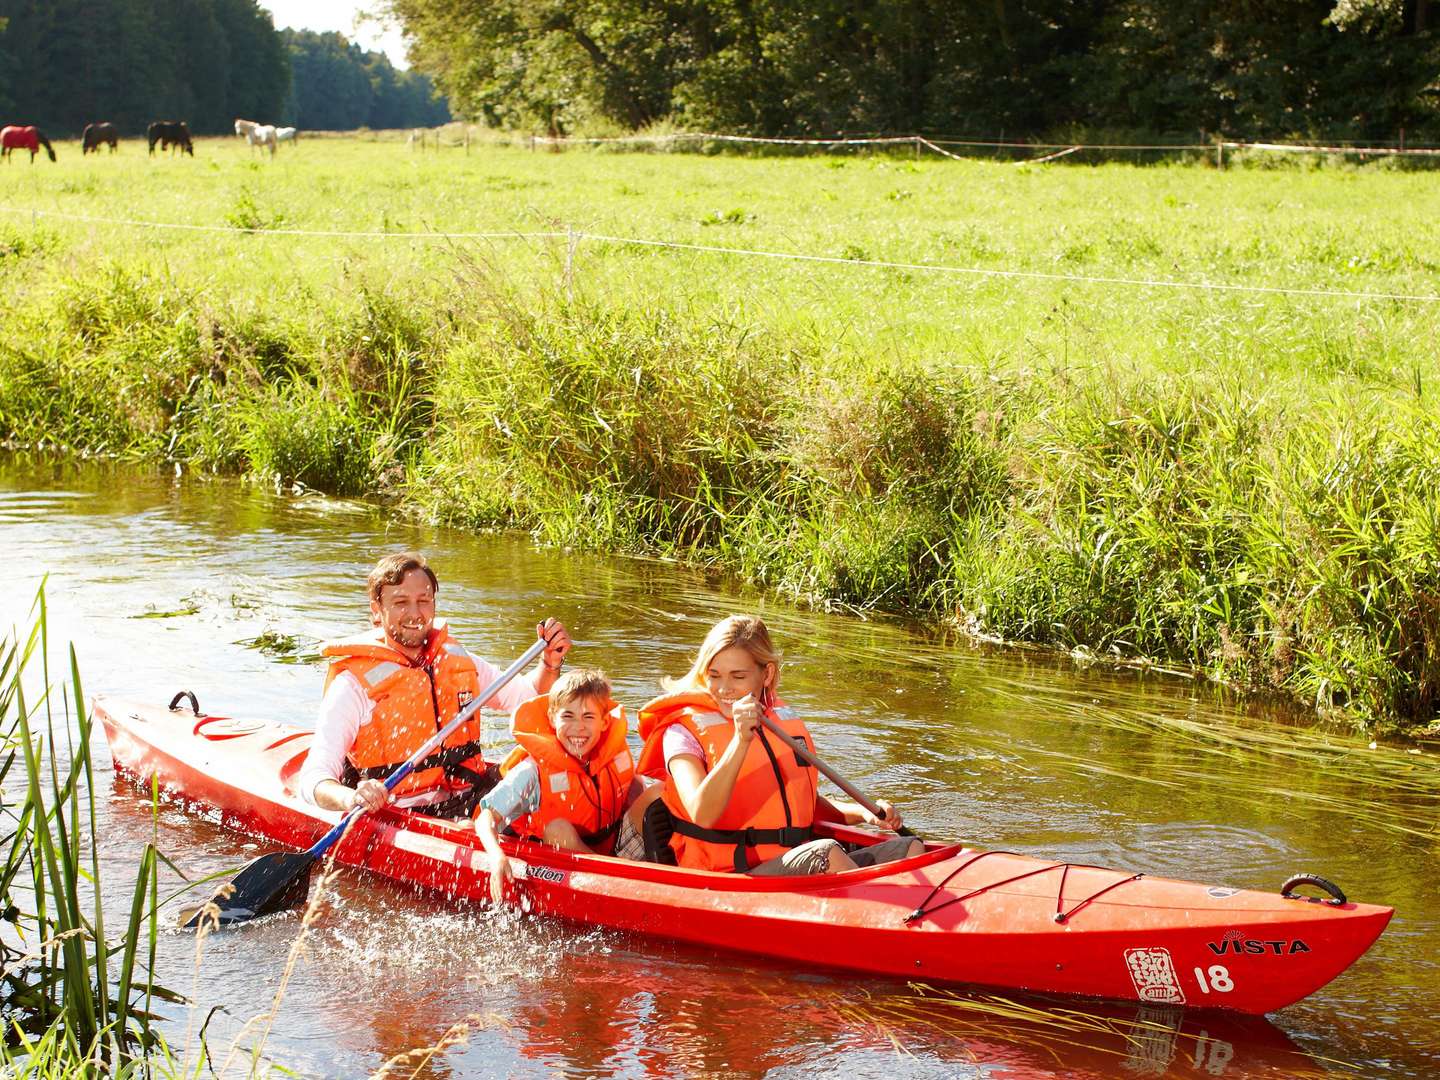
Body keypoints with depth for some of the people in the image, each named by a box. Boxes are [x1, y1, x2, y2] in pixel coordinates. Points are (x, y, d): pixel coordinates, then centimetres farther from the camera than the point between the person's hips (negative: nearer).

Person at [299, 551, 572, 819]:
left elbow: (522, 695, 26)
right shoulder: (353, 684, -6)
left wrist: (550, 663, 4)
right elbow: (313, 778, -14)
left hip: (469, 799, 6)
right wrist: (350, 799, -37)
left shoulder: (455, 660, 12)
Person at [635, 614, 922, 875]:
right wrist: (741, 741, -27)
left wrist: (861, 812, 7)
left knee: (909, 849, -13)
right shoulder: (683, 732, -1)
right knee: (826, 853, -33)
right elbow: (702, 815, -18)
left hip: (801, 864, 6)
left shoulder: (786, 721, 16)